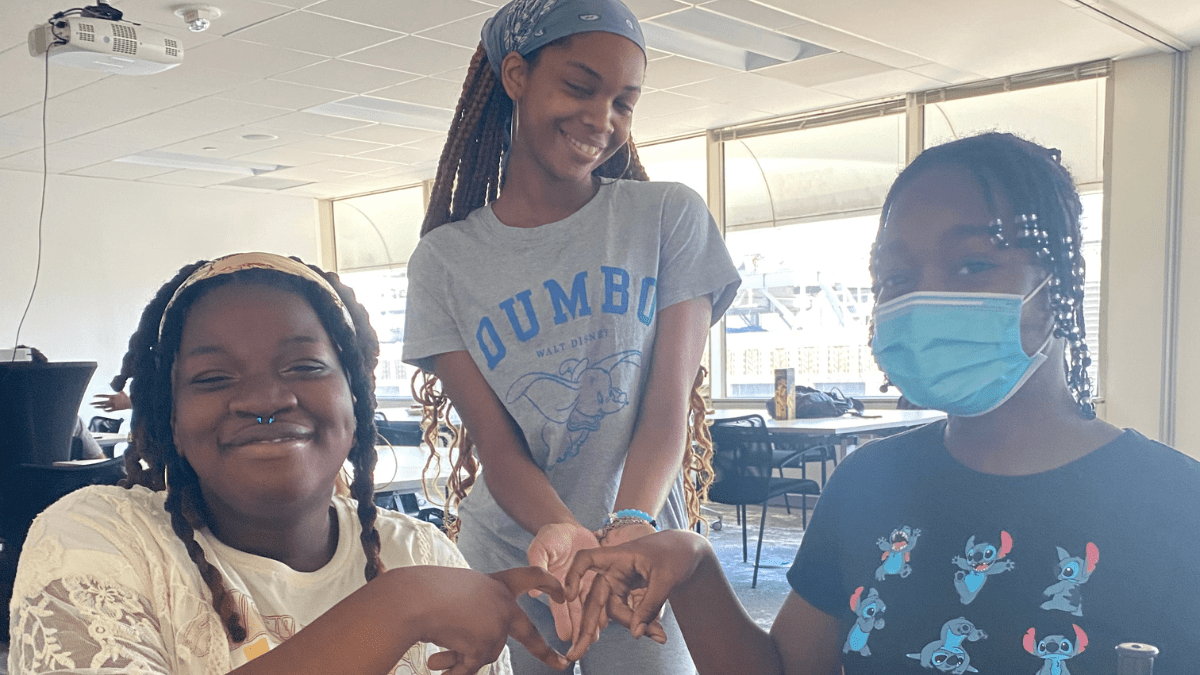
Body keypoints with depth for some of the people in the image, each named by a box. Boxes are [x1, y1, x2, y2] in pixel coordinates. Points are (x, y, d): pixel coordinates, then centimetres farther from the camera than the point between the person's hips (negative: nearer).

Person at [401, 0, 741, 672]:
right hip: (506, 563, 1)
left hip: (642, 550, 0)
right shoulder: (444, 261, -3)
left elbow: (668, 408, -10)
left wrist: (629, 528, -28)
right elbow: (495, 441, -8)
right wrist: (559, 532, -28)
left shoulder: (670, 217, -4)